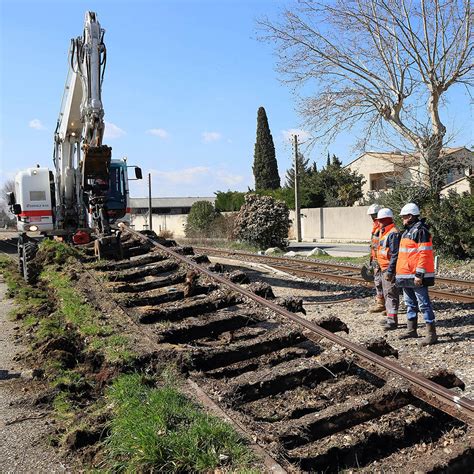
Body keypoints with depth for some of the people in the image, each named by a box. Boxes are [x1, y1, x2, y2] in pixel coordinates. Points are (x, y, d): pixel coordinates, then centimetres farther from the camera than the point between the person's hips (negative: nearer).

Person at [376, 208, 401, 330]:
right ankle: (390, 317, 27)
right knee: (386, 294, 17)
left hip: (390, 269, -11)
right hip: (384, 269, 11)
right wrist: (379, 266, 23)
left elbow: (394, 254, -21)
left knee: (391, 294, -8)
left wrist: (390, 271, -23)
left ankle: (392, 321, -5)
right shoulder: (383, 233, 16)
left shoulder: (393, 233, -16)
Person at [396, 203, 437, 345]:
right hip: (406, 275, 10)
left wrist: (419, 274, -23)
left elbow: (424, 254, -20)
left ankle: (431, 334, -1)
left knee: (424, 304, -6)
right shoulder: (408, 231, 17)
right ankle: (412, 330, 28)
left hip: (417, 277, -10)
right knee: (410, 303, 17)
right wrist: (400, 273, 23)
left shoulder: (421, 231, -14)